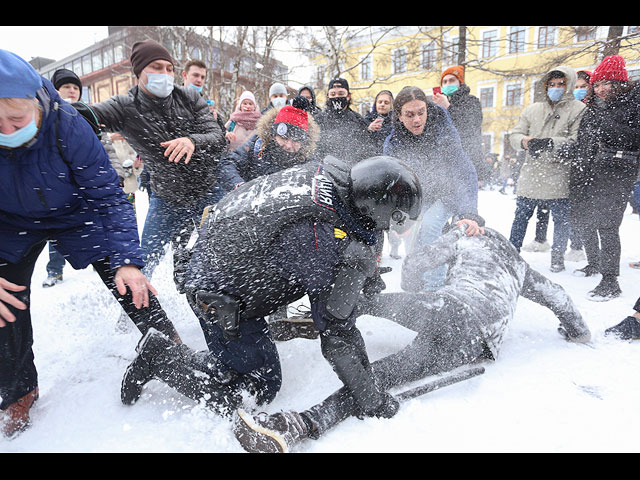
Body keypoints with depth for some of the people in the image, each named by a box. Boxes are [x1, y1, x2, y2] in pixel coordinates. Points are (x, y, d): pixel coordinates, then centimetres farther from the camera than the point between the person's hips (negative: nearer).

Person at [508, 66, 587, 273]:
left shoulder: (579, 109, 0)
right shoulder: (532, 109, 14)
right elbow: (515, 134, 11)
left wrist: (551, 143, -25)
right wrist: (524, 141, -12)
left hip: (560, 179, -3)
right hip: (531, 176, 3)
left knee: (562, 221, 6)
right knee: (521, 217, 10)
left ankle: (557, 256, 24)